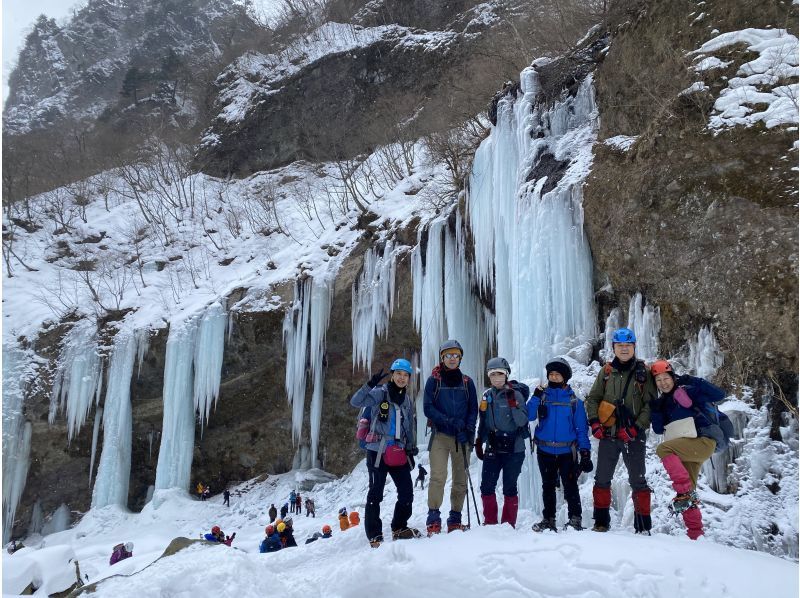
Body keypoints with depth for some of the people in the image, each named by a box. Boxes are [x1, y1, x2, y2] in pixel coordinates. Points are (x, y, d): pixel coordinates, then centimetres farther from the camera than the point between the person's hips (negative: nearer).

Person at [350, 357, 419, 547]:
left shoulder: (407, 400, 14)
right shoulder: (380, 393, -4)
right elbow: (355, 402, -19)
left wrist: (411, 451, 15)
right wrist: (370, 384, -31)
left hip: (399, 453, 6)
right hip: (378, 451, -5)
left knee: (407, 493, 5)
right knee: (376, 493, -2)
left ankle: (399, 528, 23)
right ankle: (374, 536, 8)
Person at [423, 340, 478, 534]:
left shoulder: (467, 382, 12)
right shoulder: (433, 381, 5)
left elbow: (473, 409, 11)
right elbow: (428, 408, -3)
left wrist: (468, 428, -7)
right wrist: (449, 421, -16)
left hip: (462, 437, 3)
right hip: (440, 435, -3)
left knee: (461, 479, 6)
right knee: (438, 476, -16)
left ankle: (455, 519, 17)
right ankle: (433, 518, -9)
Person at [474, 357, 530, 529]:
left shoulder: (515, 393, -6)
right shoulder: (487, 395, 9)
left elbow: (522, 421, -15)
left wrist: (513, 403, -25)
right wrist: (479, 442, 16)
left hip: (513, 449, -4)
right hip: (492, 448, 5)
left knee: (509, 488, 3)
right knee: (486, 487, 3)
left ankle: (508, 524, 15)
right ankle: (490, 523, 17)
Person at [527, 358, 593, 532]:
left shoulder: (574, 401, 0)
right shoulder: (542, 396, 4)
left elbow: (582, 428, 1)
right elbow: (529, 416, -8)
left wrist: (585, 452, -6)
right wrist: (535, 397, -19)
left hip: (567, 451, -2)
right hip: (545, 451, 2)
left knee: (570, 486, -4)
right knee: (548, 486, 13)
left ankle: (575, 519, 9)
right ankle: (548, 519, 23)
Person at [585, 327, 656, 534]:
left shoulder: (643, 372, 1)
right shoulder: (606, 371, 7)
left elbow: (650, 403, -3)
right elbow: (593, 398, 11)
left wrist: (637, 427, -14)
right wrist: (594, 422, -3)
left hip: (633, 436, -2)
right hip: (608, 434, 2)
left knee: (637, 481, 3)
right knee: (602, 479, 7)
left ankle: (643, 526, 12)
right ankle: (601, 521, 19)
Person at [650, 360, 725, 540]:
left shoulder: (687, 391, -2)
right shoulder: (663, 402, 16)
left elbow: (719, 395, -8)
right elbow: (659, 429, 10)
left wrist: (694, 382, -15)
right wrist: (655, 410, -3)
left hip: (703, 442, -8)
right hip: (687, 449, 8)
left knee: (663, 449, -28)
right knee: (687, 496, 7)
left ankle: (685, 492, -27)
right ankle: (695, 533, 12)